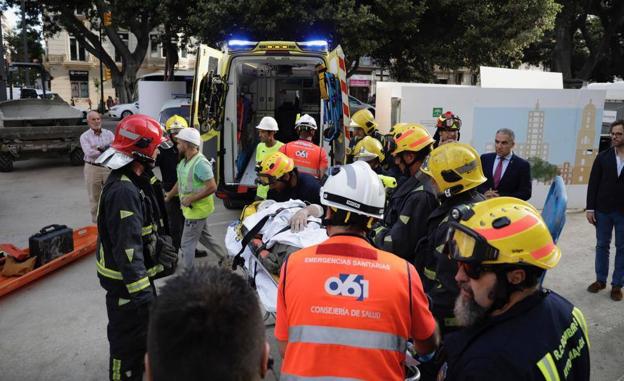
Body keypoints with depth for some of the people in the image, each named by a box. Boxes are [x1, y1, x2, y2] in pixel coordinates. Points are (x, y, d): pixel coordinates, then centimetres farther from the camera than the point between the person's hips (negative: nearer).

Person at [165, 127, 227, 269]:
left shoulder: (200, 163, -24)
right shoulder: (184, 161, 5)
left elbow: (212, 187, -27)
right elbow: (180, 182, 18)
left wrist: (191, 199, -24)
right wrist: (168, 197, 23)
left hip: (196, 209, -9)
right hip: (194, 208, 9)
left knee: (187, 244, 2)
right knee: (204, 236, 23)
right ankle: (224, 257, 37)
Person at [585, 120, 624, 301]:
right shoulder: (602, 157, 1)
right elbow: (593, 183, 1)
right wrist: (590, 208, -4)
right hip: (603, 210, 1)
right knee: (602, 246, 11)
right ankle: (600, 280, 24)